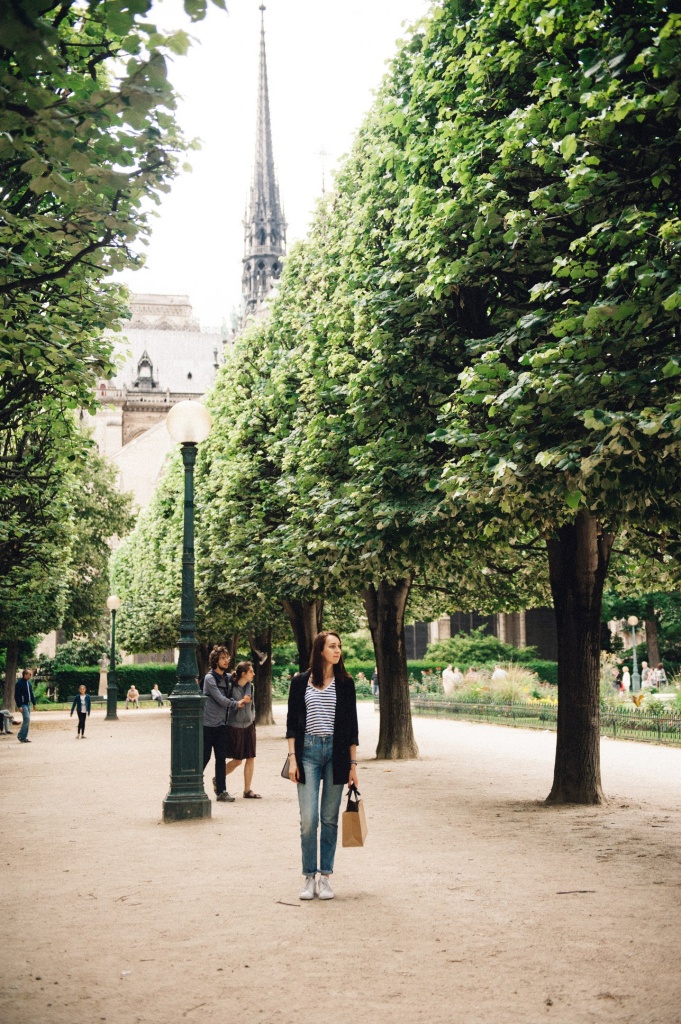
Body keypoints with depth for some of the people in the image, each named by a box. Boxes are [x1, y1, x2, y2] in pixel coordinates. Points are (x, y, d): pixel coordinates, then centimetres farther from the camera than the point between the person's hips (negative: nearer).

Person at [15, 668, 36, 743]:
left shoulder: (29, 683, 12)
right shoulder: (19, 683, -12)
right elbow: (16, 695, -15)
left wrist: (34, 703, 16)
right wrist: (19, 706, -20)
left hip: (28, 704, 8)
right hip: (23, 704, -8)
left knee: (27, 721, 7)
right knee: (27, 719, -15)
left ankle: (24, 737, 12)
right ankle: (20, 735, -5)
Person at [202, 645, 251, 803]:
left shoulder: (228, 678, 8)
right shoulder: (210, 678, -11)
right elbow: (221, 700, -15)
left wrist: (240, 701, 4)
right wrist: (237, 703, -3)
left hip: (221, 725, 6)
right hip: (208, 724, -6)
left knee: (221, 759, 5)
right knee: (204, 757, 0)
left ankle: (221, 791, 9)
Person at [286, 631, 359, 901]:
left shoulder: (345, 683, 6)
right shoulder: (300, 682, 3)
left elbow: (352, 726, 8)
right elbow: (292, 723, 4)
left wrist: (353, 763, 4)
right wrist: (292, 758, -3)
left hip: (336, 752, 1)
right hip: (308, 751, -1)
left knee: (330, 818, 5)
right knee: (308, 818, -6)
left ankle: (325, 877, 14)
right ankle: (309, 877, 6)